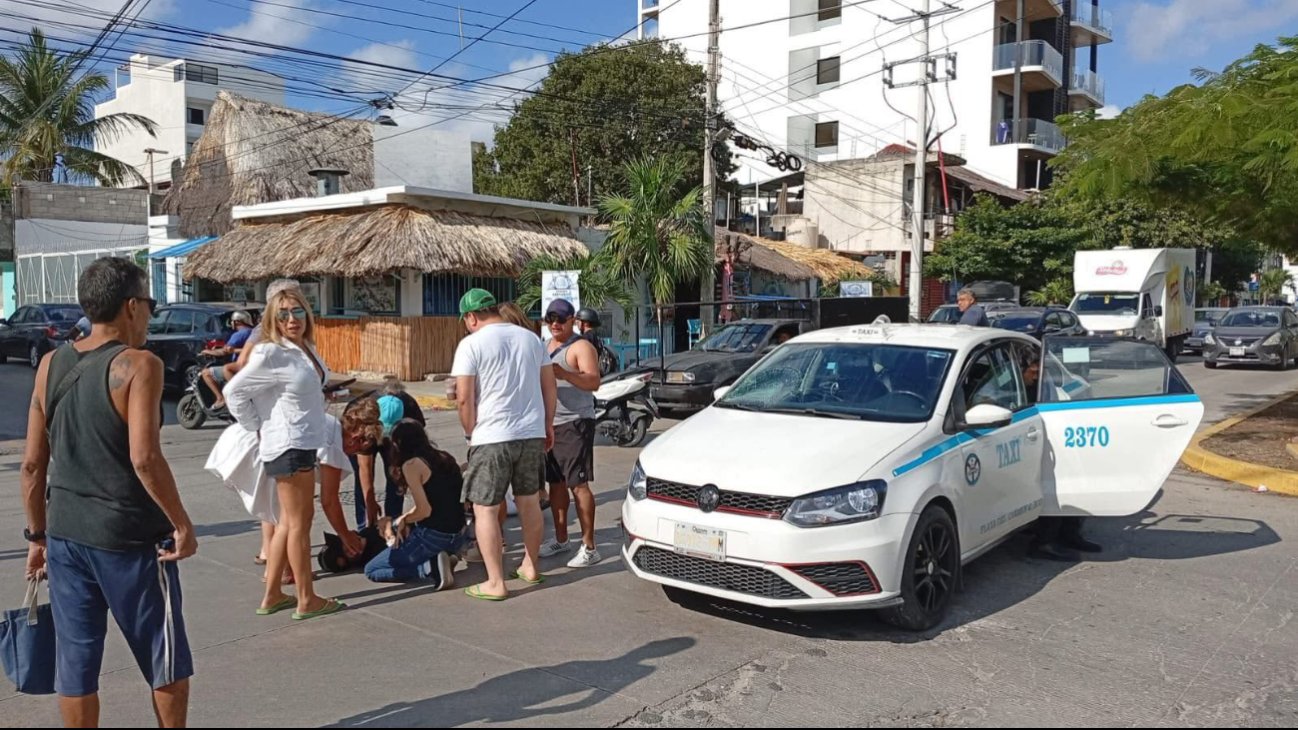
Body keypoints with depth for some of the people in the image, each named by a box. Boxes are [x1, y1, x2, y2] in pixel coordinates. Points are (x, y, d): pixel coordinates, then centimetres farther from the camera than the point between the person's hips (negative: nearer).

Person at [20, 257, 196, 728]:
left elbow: (32, 464, 7)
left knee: (75, 663, 15)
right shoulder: (138, 364, -15)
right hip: (129, 538, -6)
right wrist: (182, 524, -14)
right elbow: (144, 458, -24)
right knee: (167, 662, 12)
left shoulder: (51, 365, 4)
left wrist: (38, 534, 16)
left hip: (65, 534, 6)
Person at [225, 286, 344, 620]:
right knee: (299, 521, -1)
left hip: (305, 444, 9)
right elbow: (234, 391, -13)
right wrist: (257, 427, -6)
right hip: (288, 446, -9)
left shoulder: (307, 349, 8)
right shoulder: (271, 354, -15)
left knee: (289, 521, 15)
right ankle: (307, 600, 10)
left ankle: (273, 595, 25)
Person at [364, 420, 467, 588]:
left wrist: (403, 520, 3)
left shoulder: (411, 464, -11)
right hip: (457, 536, 8)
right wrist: (405, 521, 12)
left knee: (371, 570, 7)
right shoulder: (445, 458, 11)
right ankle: (434, 560, 8)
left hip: (433, 536, -8)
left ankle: (431, 568, -10)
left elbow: (424, 510, -17)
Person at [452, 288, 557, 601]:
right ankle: (531, 567, 31)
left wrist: (470, 433, 2)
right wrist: (548, 425, 21)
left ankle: (495, 583, 3)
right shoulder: (531, 338, 9)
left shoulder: (471, 344, -8)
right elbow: (549, 386, 12)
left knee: (484, 509, 3)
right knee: (529, 501, 18)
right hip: (532, 434, 6)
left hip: (492, 437, -6)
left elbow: (465, 398, -12)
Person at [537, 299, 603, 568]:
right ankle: (561, 540, 26)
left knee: (578, 484, -10)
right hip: (550, 423, 8)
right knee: (556, 483, 14)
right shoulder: (546, 346, 17)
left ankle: (589, 547, -6)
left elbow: (594, 382, -22)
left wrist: (564, 374, -36)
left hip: (575, 423, -8)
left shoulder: (581, 347, -9)